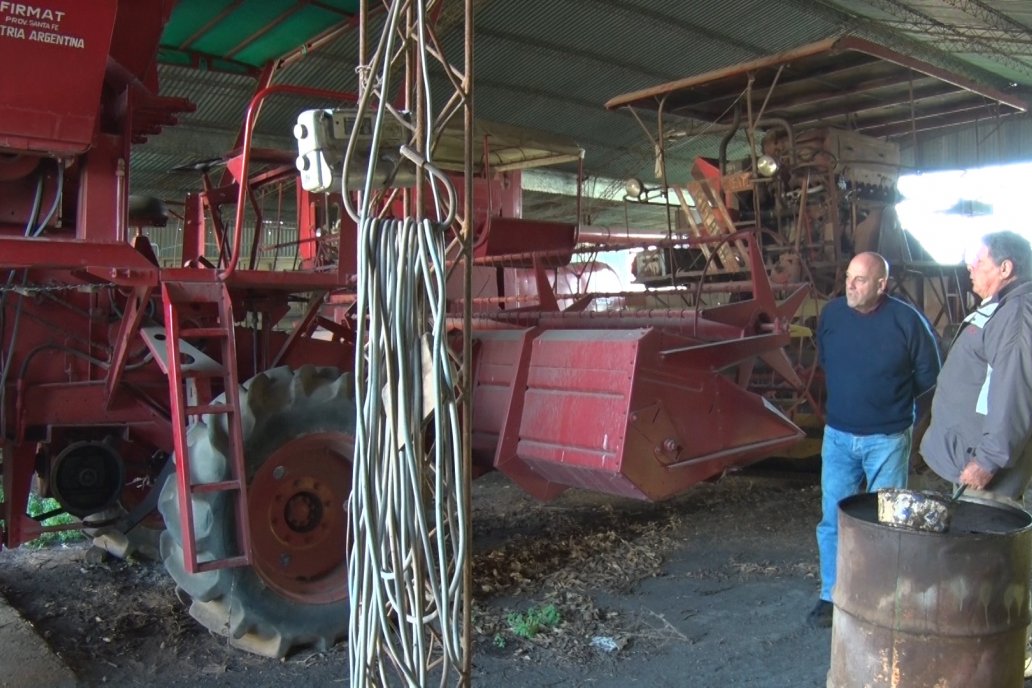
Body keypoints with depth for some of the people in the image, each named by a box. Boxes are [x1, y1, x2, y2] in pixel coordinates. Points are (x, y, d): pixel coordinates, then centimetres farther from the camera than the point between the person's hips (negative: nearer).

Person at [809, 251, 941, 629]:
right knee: (833, 520, 8)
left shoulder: (906, 320, -14)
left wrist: (892, 399, 5)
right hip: (838, 435, 3)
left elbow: (928, 375, -1)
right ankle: (832, 595, 22)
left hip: (887, 439, -3)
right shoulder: (831, 313, -3)